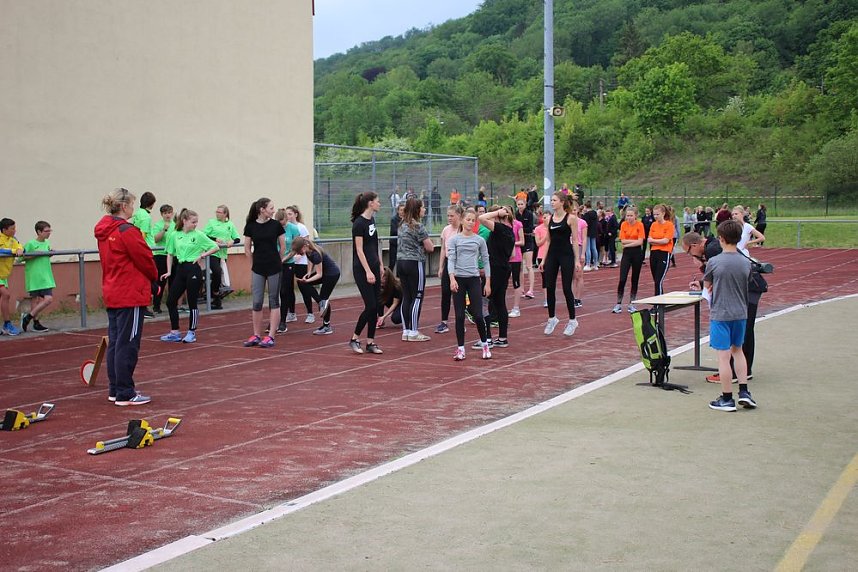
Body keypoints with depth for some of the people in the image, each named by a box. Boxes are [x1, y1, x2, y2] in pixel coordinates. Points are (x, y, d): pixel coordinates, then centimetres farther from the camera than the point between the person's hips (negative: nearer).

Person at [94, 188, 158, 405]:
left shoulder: (104, 231, 9)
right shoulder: (127, 231, -17)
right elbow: (144, 259, -12)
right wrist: (154, 278, 8)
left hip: (111, 294, 9)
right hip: (130, 295, -9)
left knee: (115, 343, 14)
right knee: (127, 345, -4)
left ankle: (115, 390, 21)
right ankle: (125, 394, 0)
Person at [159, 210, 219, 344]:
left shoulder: (199, 235, -4)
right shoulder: (175, 235, 6)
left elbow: (215, 247, -1)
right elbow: (170, 254, 13)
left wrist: (202, 255, -9)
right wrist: (169, 272, 7)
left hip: (193, 269, -4)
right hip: (180, 269, 4)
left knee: (192, 302, 0)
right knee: (171, 301, 3)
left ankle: (192, 333, 13)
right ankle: (174, 333, 15)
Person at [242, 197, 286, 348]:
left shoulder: (276, 225, -3)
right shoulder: (250, 226, -2)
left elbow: (283, 247, 6)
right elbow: (247, 249, 8)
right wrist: (255, 264, 12)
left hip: (274, 269, -1)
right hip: (258, 270, 1)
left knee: (274, 301, 3)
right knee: (257, 302, 2)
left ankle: (270, 336, 7)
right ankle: (256, 336, 13)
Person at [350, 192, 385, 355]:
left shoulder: (372, 220, 11)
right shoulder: (359, 223, -15)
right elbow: (359, 250, -17)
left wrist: (380, 265, 18)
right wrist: (368, 271, -20)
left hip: (373, 267, 9)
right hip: (362, 269, -9)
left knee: (375, 307, 6)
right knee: (370, 306, -9)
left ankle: (370, 343, 11)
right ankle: (354, 339, 6)